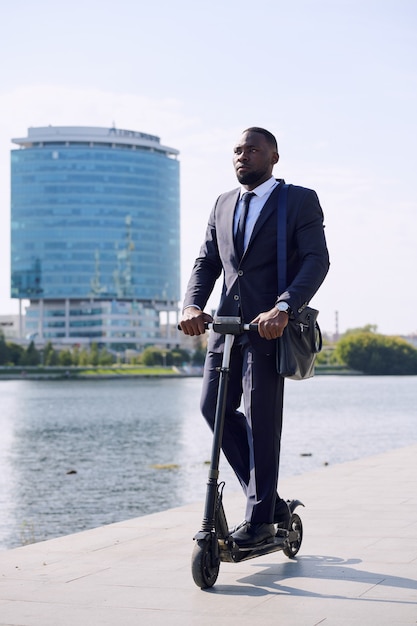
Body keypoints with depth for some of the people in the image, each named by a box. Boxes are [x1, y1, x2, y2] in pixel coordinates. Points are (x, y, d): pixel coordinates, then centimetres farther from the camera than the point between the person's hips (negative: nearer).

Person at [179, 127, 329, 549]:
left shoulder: (300, 201, 0)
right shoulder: (223, 205, 17)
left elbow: (316, 260, -12)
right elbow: (206, 262, 13)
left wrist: (283, 308, -27)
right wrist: (192, 306, -8)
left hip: (272, 324, -6)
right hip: (228, 321, 6)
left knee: (260, 420, -6)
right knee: (214, 407, 0)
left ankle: (260, 518, 4)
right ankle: (269, 499, 13)